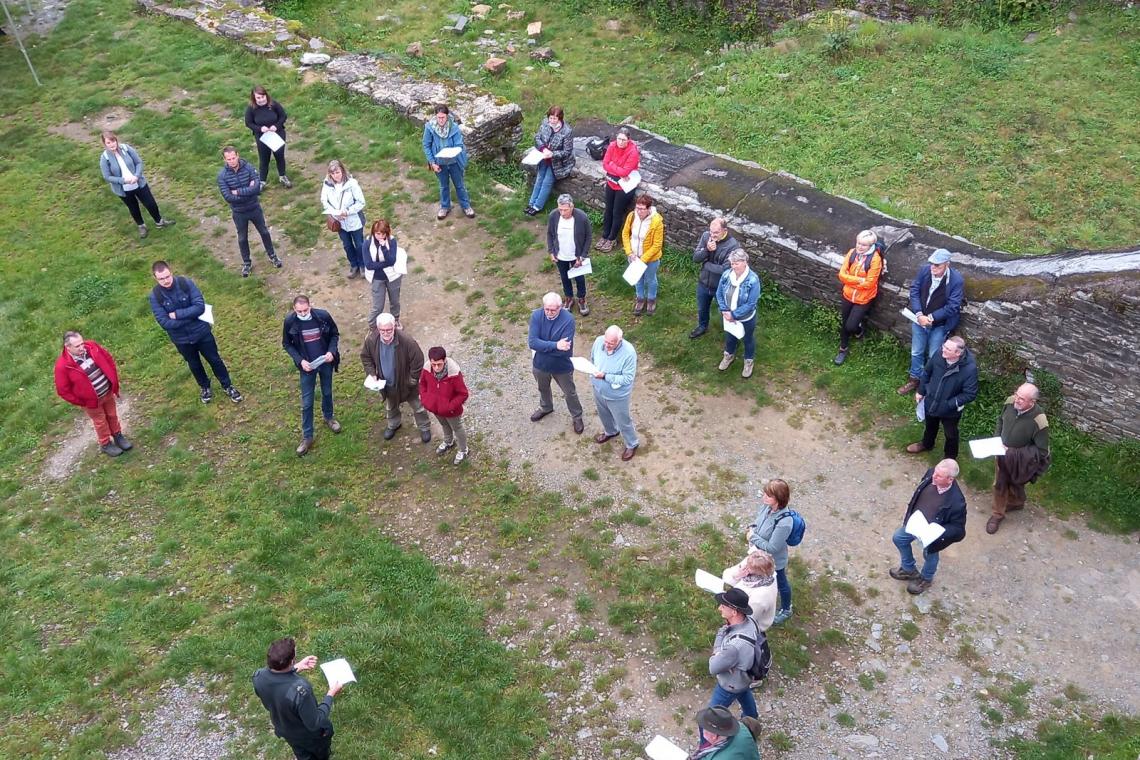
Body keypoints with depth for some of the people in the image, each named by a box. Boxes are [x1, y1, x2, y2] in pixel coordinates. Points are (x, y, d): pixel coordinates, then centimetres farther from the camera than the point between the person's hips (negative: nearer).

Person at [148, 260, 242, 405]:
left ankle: (227, 386, 37)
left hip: (201, 331, -1)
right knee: (194, 365, 23)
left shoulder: (186, 283, -18)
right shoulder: (155, 296, -18)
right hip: (181, 339, 1)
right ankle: (205, 387, 47)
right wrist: (190, 315, -22)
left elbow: (200, 307, -22)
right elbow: (164, 323, -22)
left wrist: (177, 314, -26)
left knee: (214, 360, 15)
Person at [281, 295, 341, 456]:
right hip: (307, 365, -1)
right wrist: (300, 360, -18)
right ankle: (307, 436, 19)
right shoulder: (290, 321, -19)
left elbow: (335, 334, -3)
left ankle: (328, 417, 52)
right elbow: (286, 344, -5)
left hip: (326, 362, 1)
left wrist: (332, 351, -19)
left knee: (327, 392, 23)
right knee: (306, 402, 6)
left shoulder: (323, 316, -20)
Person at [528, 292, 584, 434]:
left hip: (562, 366, -3)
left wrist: (543, 347, -28)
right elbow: (532, 342, -28)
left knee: (570, 393, 20)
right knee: (543, 389, 30)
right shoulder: (536, 315, -20)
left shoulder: (568, 319, -29)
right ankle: (546, 408, 61)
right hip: (540, 364, 3)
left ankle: (577, 417, 46)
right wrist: (555, 345, -37)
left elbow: (565, 349, -34)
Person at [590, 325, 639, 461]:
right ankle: (610, 432, 63)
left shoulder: (628, 352, -34)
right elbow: (592, 358, 4)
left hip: (617, 396, -5)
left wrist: (605, 376, -34)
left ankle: (632, 444, 44)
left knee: (623, 422, 17)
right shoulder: (599, 340, -19)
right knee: (604, 415, 32)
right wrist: (593, 370, -8)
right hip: (598, 390, 6)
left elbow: (628, 379, -29)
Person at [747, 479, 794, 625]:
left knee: (780, 584, 23)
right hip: (761, 555, 7)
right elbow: (758, 518, 4)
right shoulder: (767, 506, -20)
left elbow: (771, 548, -32)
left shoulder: (783, 522, -41)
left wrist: (753, 536, -23)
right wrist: (752, 528, -16)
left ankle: (786, 610, 51)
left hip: (774, 561, -7)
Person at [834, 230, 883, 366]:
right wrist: (860, 280, -23)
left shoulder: (875, 259, -21)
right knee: (843, 323, 16)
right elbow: (842, 274, -12)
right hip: (848, 295, 5)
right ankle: (843, 349, 37)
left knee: (850, 326, -6)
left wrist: (851, 280, -16)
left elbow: (869, 283, -23)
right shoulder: (852, 253, -7)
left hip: (863, 299, -5)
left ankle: (859, 328, 32)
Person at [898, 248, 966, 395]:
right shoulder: (925, 270, -13)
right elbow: (914, 290, -7)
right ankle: (915, 379, 37)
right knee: (916, 352, 17)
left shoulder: (957, 281, -24)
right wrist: (918, 314, -18)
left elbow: (952, 307, -22)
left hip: (940, 324, -4)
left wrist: (930, 318, -24)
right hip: (919, 319, 4)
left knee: (933, 356, 9)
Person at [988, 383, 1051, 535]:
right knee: (999, 484, 20)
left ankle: (1016, 503, 57)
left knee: (1015, 485, 24)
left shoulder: (1039, 421, -37)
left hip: (1021, 461, -4)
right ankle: (998, 514, 44)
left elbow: (1042, 451, -25)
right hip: (1003, 454, 4)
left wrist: (1013, 453, -27)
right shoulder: (1010, 402, -22)